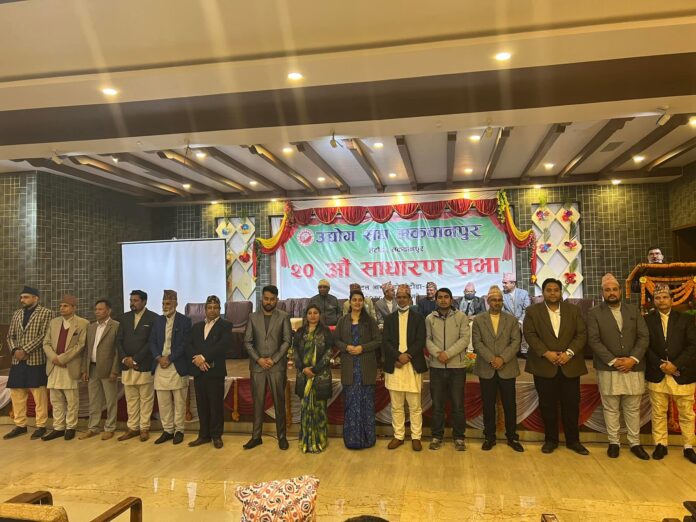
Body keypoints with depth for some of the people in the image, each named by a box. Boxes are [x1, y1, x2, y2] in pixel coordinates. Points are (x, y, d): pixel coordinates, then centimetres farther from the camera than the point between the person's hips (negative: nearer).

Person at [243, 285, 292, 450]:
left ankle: (282, 436, 12)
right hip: (257, 366, 2)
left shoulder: (283, 317, 2)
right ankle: (256, 436, 16)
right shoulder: (253, 317, 8)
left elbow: (287, 341, -3)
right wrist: (259, 359, -8)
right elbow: (247, 341, 5)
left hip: (277, 366, -2)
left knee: (279, 402, 3)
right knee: (257, 402, 6)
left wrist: (273, 359, -11)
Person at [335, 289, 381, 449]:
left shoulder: (370, 320, 2)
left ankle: (367, 437, 15)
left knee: (366, 401, 3)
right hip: (349, 366, 1)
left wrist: (362, 348, -13)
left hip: (366, 366, -1)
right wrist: (346, 347, -11)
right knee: (350, 401, 4)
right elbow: (336, 340, 8)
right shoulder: (343, 320, 7)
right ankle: (352, 438, 14)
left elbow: (378, 340, -1)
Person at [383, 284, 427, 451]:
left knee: (415, 406, 4)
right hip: (394, 367, 2)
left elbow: (420, 342, -5)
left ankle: (416, 437, 14)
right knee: (396, 406, 9)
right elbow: (385, 342, 0)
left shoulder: (418, 318, 4)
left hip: (413, 366, -2)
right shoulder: (389, 318, 10)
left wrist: (406, 356, -15)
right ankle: (398, 436, 20)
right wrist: (399, 356, -14)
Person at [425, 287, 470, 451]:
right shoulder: (429, 319, 6)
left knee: (458, 404, 4)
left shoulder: (461, 317, 1)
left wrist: (448, 353, -17)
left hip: (457, 366, -1)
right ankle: (437, 436, 19)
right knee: (437, 404, 8)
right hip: (436, 367, 2)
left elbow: (465, 339, -7)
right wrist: (437, 353, -16)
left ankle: (459, 437, 17)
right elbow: (427, 339, 1)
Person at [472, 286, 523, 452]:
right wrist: (491, 359, -15)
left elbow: (515, 342, -2)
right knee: (488, 405, 6)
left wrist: (502, 358, -14)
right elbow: (477, 343, -3)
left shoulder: (511, 320, 8)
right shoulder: (478, 320, 5)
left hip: (507, 368, 1)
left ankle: (512, 437, 18)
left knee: (510, 404, 5)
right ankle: (489, 437, 17)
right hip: (486, 369, 0)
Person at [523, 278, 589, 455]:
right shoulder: (532, 311, 3)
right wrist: (546, 353, -17)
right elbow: (530, 334, -6)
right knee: (547, 406, 5)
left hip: (570, 366, 1)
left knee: (572, 405, 6)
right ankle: (550, 440, 18)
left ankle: (573, 440, 20)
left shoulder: (574, 310, 8)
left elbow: (581, 334, 1)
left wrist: (569, 353, -13)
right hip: (544, 366, -1)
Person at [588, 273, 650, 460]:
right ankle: (614, 442, 18)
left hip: (633, 368, 2)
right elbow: (594, 341, -7)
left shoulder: (633, 310, 9)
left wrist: (633, 359, -11)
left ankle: (635, 443, 23)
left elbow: (643, 337, 3)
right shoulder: (595, 313, 0)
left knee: (633, 409, 11)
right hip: (608, 369, -2)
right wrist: (613, 361, -15)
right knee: (611, 409, 6)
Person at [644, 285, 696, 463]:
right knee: (658, 414, 9)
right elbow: (645, 346, -2)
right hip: (657, 375, 0)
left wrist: (676, 365, -15)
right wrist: (660, 365, -14)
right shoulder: (647, 320, 3)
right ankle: (660, 445, 20)